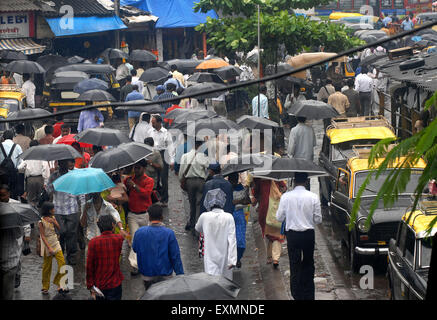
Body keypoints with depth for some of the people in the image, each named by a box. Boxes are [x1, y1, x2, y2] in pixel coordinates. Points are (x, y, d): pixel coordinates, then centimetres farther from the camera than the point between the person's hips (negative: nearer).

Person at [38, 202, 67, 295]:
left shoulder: (53, 218, 5)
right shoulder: (41, 221, -12)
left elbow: (59, 229, 5)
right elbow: (43, 236, -15)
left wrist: (54, 222, -14)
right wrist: (49, 248, -22)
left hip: (56, 244, 5)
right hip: (47, 245, -5)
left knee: (62, 263, -5)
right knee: (47, 266, 4)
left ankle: (58, 282, 13)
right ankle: (45, 287, 16)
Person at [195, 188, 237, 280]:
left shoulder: (204, 216, -7)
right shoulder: (228, 217, -9)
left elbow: (197, 229, 15)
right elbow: (232, 239, -12)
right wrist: (232, 259, -12)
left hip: (210, 258, -1)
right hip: (224, 257, 1)